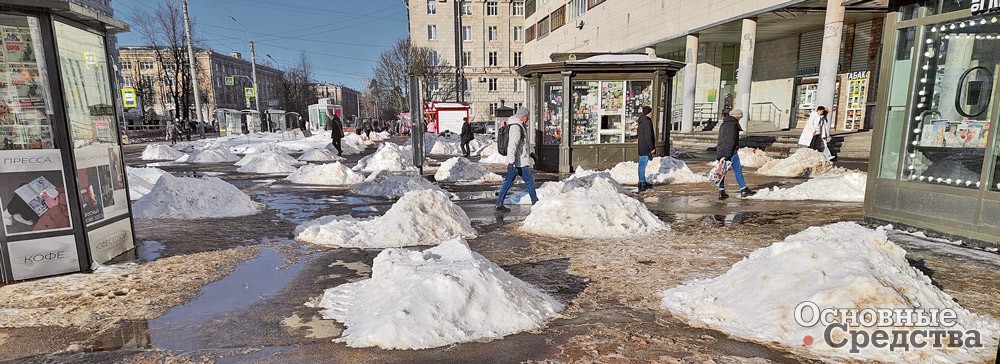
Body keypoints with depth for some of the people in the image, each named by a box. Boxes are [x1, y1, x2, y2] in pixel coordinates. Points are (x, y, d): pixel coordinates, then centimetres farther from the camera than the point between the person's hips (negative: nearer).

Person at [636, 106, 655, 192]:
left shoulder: (641, 121, 14)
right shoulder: (647, 122, -17)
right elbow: (648, 136, -21)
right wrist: (652, 148, -15)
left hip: (641, 147, 10)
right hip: (646, 148, -10)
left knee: (642, 164, 15)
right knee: (643, 165, -6)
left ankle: (643, 182, 24)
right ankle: (641, 183, -2)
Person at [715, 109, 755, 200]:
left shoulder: (723, 124, 18)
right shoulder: (733, 124, -11)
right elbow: (731, 140, -18)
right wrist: (728, 154, -21)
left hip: (720, 151, 8)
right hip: (730, 151, -8)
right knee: (738, 170, 2)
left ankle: (721, 192, 7)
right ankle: (744, 189, 11)